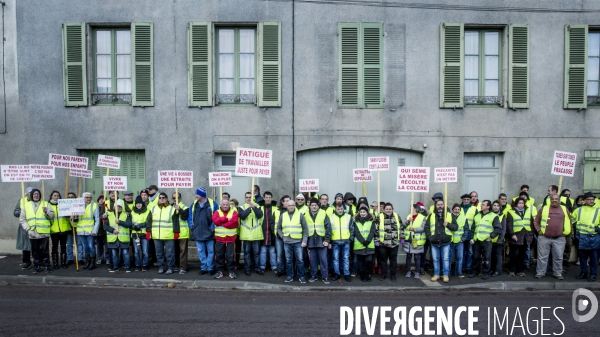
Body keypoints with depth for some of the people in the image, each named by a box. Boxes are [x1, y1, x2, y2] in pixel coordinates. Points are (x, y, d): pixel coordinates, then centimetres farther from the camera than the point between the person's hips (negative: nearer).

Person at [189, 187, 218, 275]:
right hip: (198, 233, 4)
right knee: (201, 252, 10)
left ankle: (210, 268, 15)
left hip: (209, 233, -4)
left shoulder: (212, 204, -8)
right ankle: (204, 268, 20)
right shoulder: (193, 204, 6)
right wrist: (192, 227, 3)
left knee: (210, 251, 5)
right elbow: (190, 217, 13)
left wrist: (213, 227, -10)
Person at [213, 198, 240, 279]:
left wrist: (222, 223, -11)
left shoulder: (234, 212, 2)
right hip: (219, 238, 2)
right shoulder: (217, 212, 7)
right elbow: (216, 221, -13)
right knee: (219, 256, 7)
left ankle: (232, 271, 11)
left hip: (231, 238, -1)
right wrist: (227, 219, -15)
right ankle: (220, 271, 18)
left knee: (231, 256, 1)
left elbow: (234, 222, -14)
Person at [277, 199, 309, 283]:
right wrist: (282, 236, 1)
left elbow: (305, 229, 1)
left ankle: (301, 276, 13)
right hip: (287, 242, 2)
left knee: (300, 260, 1)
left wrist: (304, 241, -5)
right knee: (288, 260, 9)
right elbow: (278, 228, 15)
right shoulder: (283, 215, 7)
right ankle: (290, 276, 20)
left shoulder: (300, 215, 0)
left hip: (298, 241, -2)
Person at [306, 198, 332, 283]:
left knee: (323, 259, 1)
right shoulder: (306, 215, 6)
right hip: (311, 241, 2)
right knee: (312, 260, 9)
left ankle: (325, 276, 11)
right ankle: (313, 275, 22)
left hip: (321, 241, -2)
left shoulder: (323, 214, -1)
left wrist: (327, 240, -9)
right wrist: (305, 240, 5)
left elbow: (328, 227, -3)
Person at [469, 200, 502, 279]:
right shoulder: (477, 216, 17)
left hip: (486, 241, -4)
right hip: (476, 241, 5)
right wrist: (472, 238, 9)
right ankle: (474, 272, 20)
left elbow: (499, 228, -4)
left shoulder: (493, 216, 1)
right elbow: (473, 228, 19)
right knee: (476, 257, 10)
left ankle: (486, 273, 12)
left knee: (486, 258, 1)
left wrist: (491, 236, -10)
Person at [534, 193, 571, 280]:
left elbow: (569, 221, 12)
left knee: (558, 257, 8)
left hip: (559, 239, 1)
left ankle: (558, 273, 22)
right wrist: (539, 230, -1)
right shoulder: (544, 209, 4)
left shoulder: (565, 209, 6)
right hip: (544, 238, 0)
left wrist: (566, 232, 3)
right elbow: (536, 221, 9)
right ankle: (540, 272, 14)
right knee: (542, 256, 5)